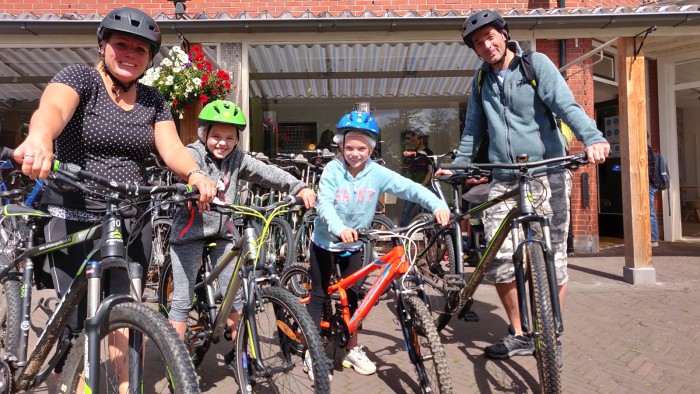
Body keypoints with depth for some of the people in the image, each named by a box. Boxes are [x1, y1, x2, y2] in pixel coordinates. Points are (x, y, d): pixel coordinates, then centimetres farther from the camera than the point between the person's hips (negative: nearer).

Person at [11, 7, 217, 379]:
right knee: (78, 321, -2)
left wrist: (195, 174, -26)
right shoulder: (78, 76, -3)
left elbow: (171, 147, -3)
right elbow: (53, 108, -25)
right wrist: (39, 138, -49)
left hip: (133, 222, 4)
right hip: (75, 219, -3)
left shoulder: (153, 101, 10)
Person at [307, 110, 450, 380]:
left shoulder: (377, 173, -13)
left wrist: (437, 205, -37)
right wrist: (340, 229, -47)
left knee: (352, 296, 11)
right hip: (326, 241, -2)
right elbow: (324, 203, -29)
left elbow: (409, 188, -21)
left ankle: (352, 349, 27)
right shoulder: (333, 169, -18)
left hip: (353, 244, 3)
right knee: (319, 295, 6)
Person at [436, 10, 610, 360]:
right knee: (498, 259, -5)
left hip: (546, 174, -3)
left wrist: (592, 137, -30)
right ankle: (519, 335, 14)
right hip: (504, 180, 4)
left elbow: (566, 104, -13)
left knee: (553, 256, -2)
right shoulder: (482, 81, 16)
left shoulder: (536, 64, 2)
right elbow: (473, 130, 25)